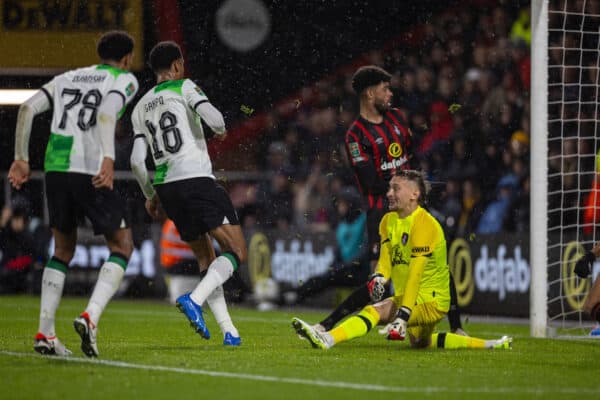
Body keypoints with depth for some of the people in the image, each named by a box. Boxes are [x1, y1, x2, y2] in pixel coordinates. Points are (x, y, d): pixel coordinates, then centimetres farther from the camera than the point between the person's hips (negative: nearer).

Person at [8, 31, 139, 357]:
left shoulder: (67, 78, 25)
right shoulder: (125, 80, 9)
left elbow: (27, 108, 13)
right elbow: (106, 114, -13)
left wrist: (21, 158, 14)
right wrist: (109, 159, -23)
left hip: (55, 168, 6)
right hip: (91, 171, -5)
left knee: (63, 250, 19)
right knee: (122, 245, 7)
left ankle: (45, 333, 10)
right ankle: (90, 317, -15)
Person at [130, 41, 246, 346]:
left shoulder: (141, 107, 17)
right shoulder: (185, 88, 2)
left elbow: (137, 161, 11)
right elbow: (212, 117, -14)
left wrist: (150, 195, 23)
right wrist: (221, 129, 9)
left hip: (165, 186, 6)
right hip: (197, 179, -6)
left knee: (206, 259, 15)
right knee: (237, 252, -3)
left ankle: (228, 331, 7)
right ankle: (194, 299, -25)